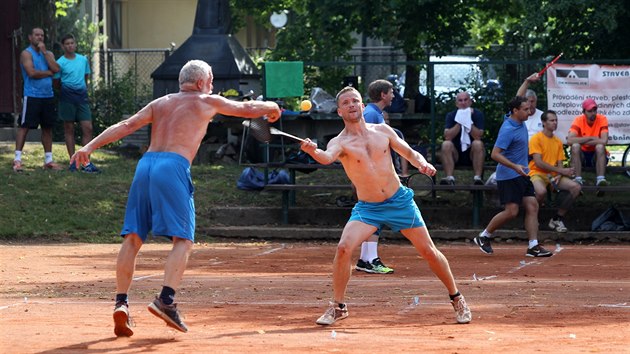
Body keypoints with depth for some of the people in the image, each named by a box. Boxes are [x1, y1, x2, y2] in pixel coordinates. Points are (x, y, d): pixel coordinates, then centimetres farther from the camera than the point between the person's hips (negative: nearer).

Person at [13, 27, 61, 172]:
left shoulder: (48, 54, 15)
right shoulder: (26, 53, -4)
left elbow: (56, 69, -3)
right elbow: (31, 73, -17)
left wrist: (44, 52, -4)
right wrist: (48, 73, -4)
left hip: (48, 96, 6)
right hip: (32, 96, -6)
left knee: (48, 127, 8)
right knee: (24, 126, -7)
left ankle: (48, 160, 14)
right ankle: (17, 159, -8)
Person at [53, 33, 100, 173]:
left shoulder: (83, 60, 9)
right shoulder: (60, 63, -4)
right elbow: (56, 83, 2)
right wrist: (67, 89, 8)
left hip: (82, 95, 4)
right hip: (67, 96, -4)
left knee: (88, 128, -4)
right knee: (69, 128, 2)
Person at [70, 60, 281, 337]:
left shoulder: (159, 104, 25)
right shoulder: (207, 102, 17)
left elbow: (126, 126, 12)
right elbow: (248, 109, 28)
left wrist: (89, 147, 5)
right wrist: (271, 107, 49)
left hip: (146, 163, 5)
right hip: (174, 166, -5)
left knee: (133, 238, 6)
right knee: (183, 239, -4)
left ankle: (121, 302, -5)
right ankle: (166, 299, -22)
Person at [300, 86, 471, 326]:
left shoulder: (382, 131, 1)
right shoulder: (340, 142, -11)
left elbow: (410, 153, 10)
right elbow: (327, 157, -34)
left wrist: (422, 163, -13)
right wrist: (313, 151, -58)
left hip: (400, 201, 2)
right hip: (367, 208, -2)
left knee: (429, 251, 5)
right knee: (344, 248, -23)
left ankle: (456, 299, 26)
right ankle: (337, 307, -6)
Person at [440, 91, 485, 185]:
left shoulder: (477, 114, -3)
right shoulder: (451, 116, 1)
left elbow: (478, 136, -17)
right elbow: (447, 136, -14)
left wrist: (468, 121, -21)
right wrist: (459, 123, -19)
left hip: (472, 153, -1)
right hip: (456, 154, 1)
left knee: (478, 144, -32)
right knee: (446, 144, -28)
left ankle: (477, 177, -37)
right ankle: (450, 178, -37)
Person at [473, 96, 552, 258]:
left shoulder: (519, 122, 6)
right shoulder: (508, 130, -21)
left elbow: (519, 98, 29)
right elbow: (495, 154, -26)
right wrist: (515, 166, -33)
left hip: (521, 175, 9)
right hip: (509, 176, -9)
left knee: (532, 207, 1)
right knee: (511, 211, -10)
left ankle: (533, 246, -1)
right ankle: (483, 237, 8)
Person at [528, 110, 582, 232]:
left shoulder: (558, 141, 14)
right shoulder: (536, 138, -6)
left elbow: (559, 164, 11)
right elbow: (538, 163, -15)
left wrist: (559, 176, -13)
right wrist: (561, 171, -17)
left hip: (554, 176, 6)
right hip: (537, 174, -6)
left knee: (576, 187, -17)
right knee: (541, 191, -40)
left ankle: (558, 218, -3)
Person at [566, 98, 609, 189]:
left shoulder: (602, 119, -13)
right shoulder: (578, 120, -12)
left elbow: (604, 141, -27)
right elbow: (569, 141, -27)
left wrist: (581, 141, -24)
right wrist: (591, 138, -25)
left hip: (597, 155, -1)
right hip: (582, 155, 1)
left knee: (600, 146, -31)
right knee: (575, 146, -29)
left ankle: (601, 179, -36)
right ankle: (578, 180, -33)